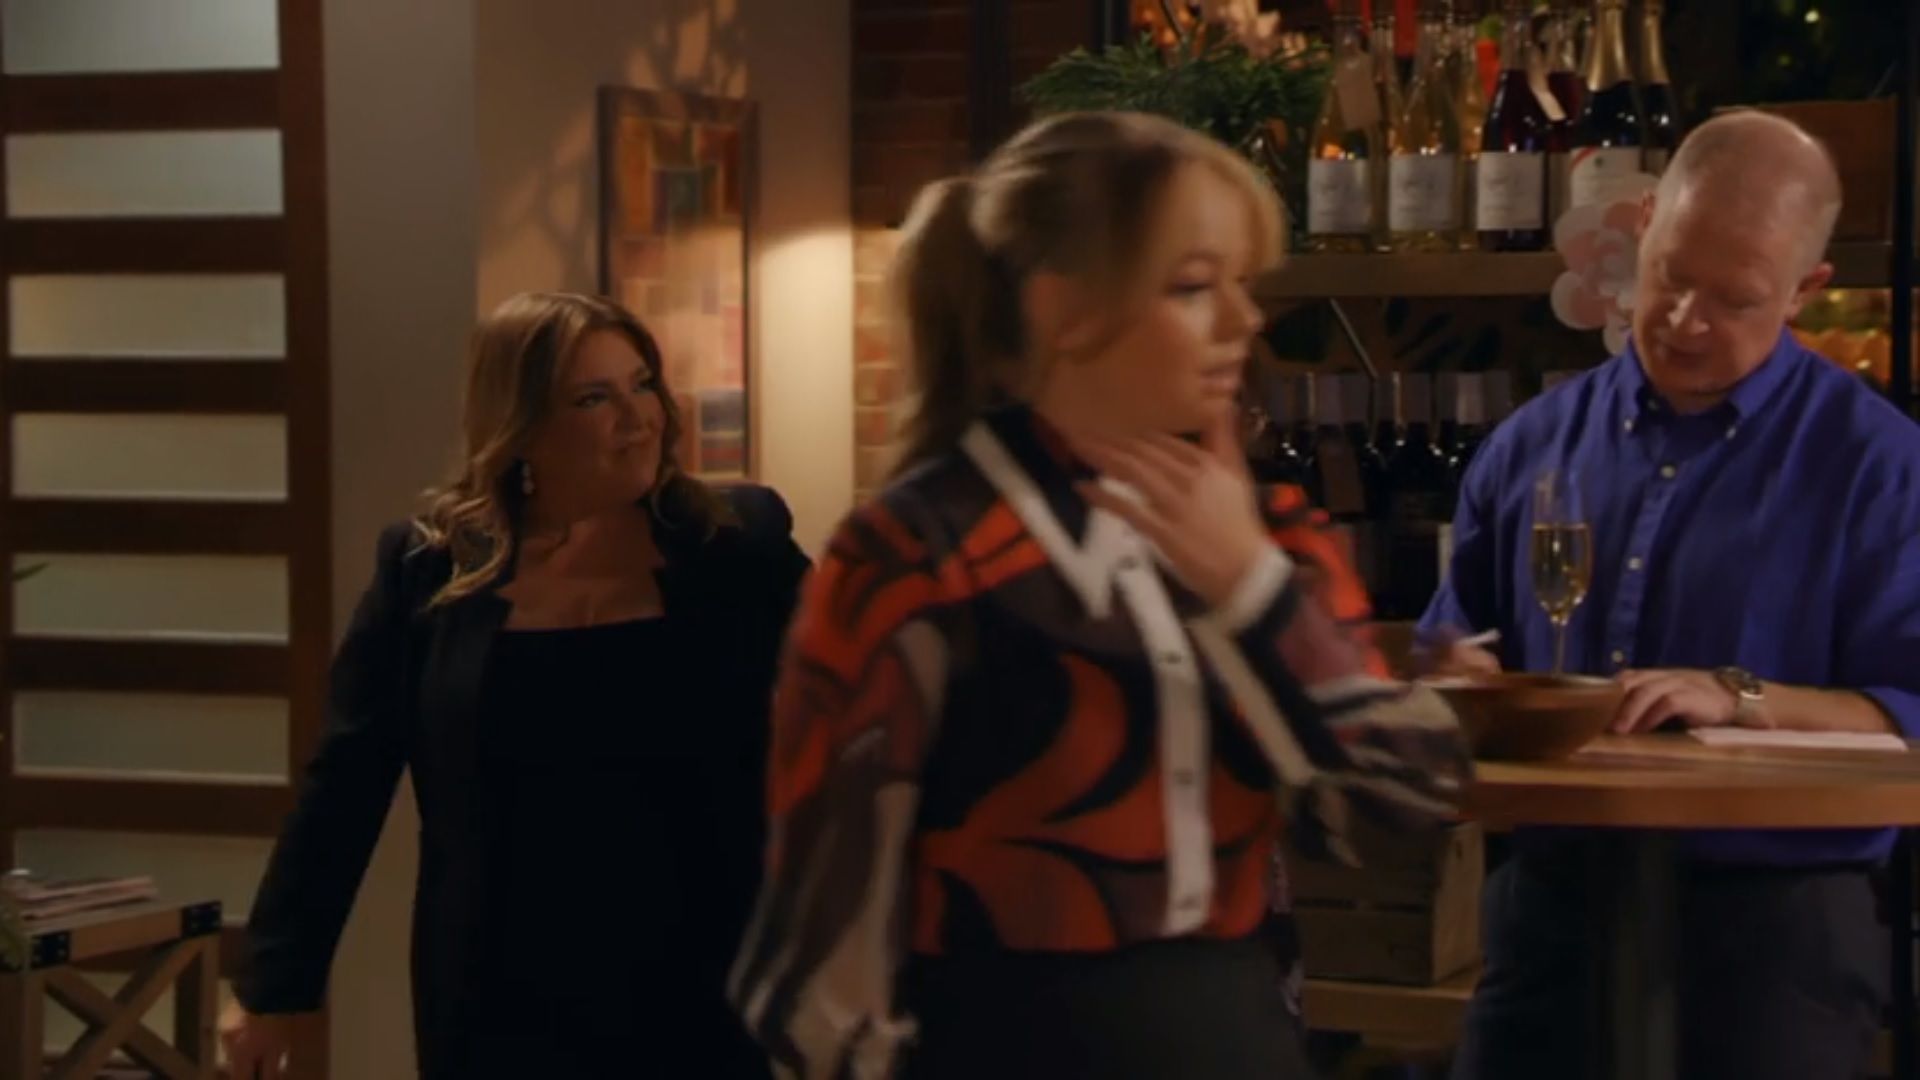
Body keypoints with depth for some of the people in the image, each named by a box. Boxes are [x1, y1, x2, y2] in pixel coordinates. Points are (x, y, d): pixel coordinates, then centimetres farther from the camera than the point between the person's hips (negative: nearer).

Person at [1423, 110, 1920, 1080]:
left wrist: (1745, 701, -23)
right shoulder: (1537, 443, 10)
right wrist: (1461, 674, -4)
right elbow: (1453, 645, 19)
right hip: (1550, 899, 4)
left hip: (1775, 918, -4)